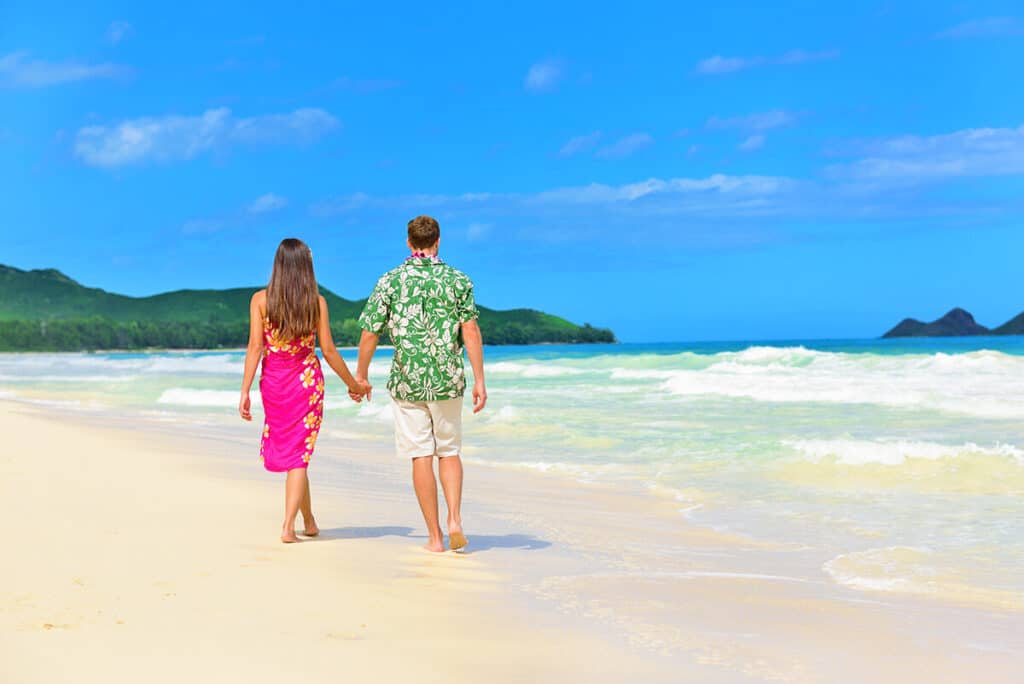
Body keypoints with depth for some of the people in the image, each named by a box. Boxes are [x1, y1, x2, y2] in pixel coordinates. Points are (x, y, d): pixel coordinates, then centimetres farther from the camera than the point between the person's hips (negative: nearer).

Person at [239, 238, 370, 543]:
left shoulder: (260, 300, -6)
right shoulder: (317, 302, -5)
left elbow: (255, 347, -10)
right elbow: (328, 351, -3)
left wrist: (245, 391, -7)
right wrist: (353, 384, 9)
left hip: (273, 383, 1)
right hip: (308, 381, -1)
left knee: (287, 448, 18)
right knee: (299, 454, 4)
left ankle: (309, 520, 29)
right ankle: (288, 526, -6)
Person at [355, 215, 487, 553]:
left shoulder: (389, 281, -2)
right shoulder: (457, 280, -1)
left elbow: (369, 334, -2)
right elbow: (471, 331, -8)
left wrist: (360, 376, 12)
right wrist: (479, 381, -5)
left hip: (407, 381, -1)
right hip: (448, 380, 1)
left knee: (421, 457, 4)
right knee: (449, 452, 15)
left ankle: (435, 536, 6)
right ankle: (455, 519, -4)